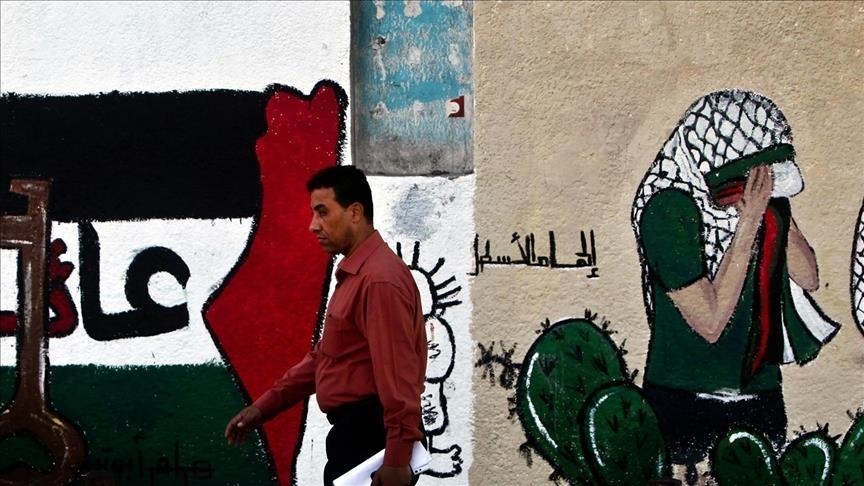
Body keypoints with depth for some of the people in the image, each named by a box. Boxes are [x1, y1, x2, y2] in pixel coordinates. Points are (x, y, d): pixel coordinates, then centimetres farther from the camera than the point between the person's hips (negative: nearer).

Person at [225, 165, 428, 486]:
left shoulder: (380, 279, -18)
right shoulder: (353, 274, 16)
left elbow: (399, 374, -24)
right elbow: (324, 356, 21)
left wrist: (398, 458, -27)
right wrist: (264, 407, 16)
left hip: (373, 437, -10)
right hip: (354, 434, 10)